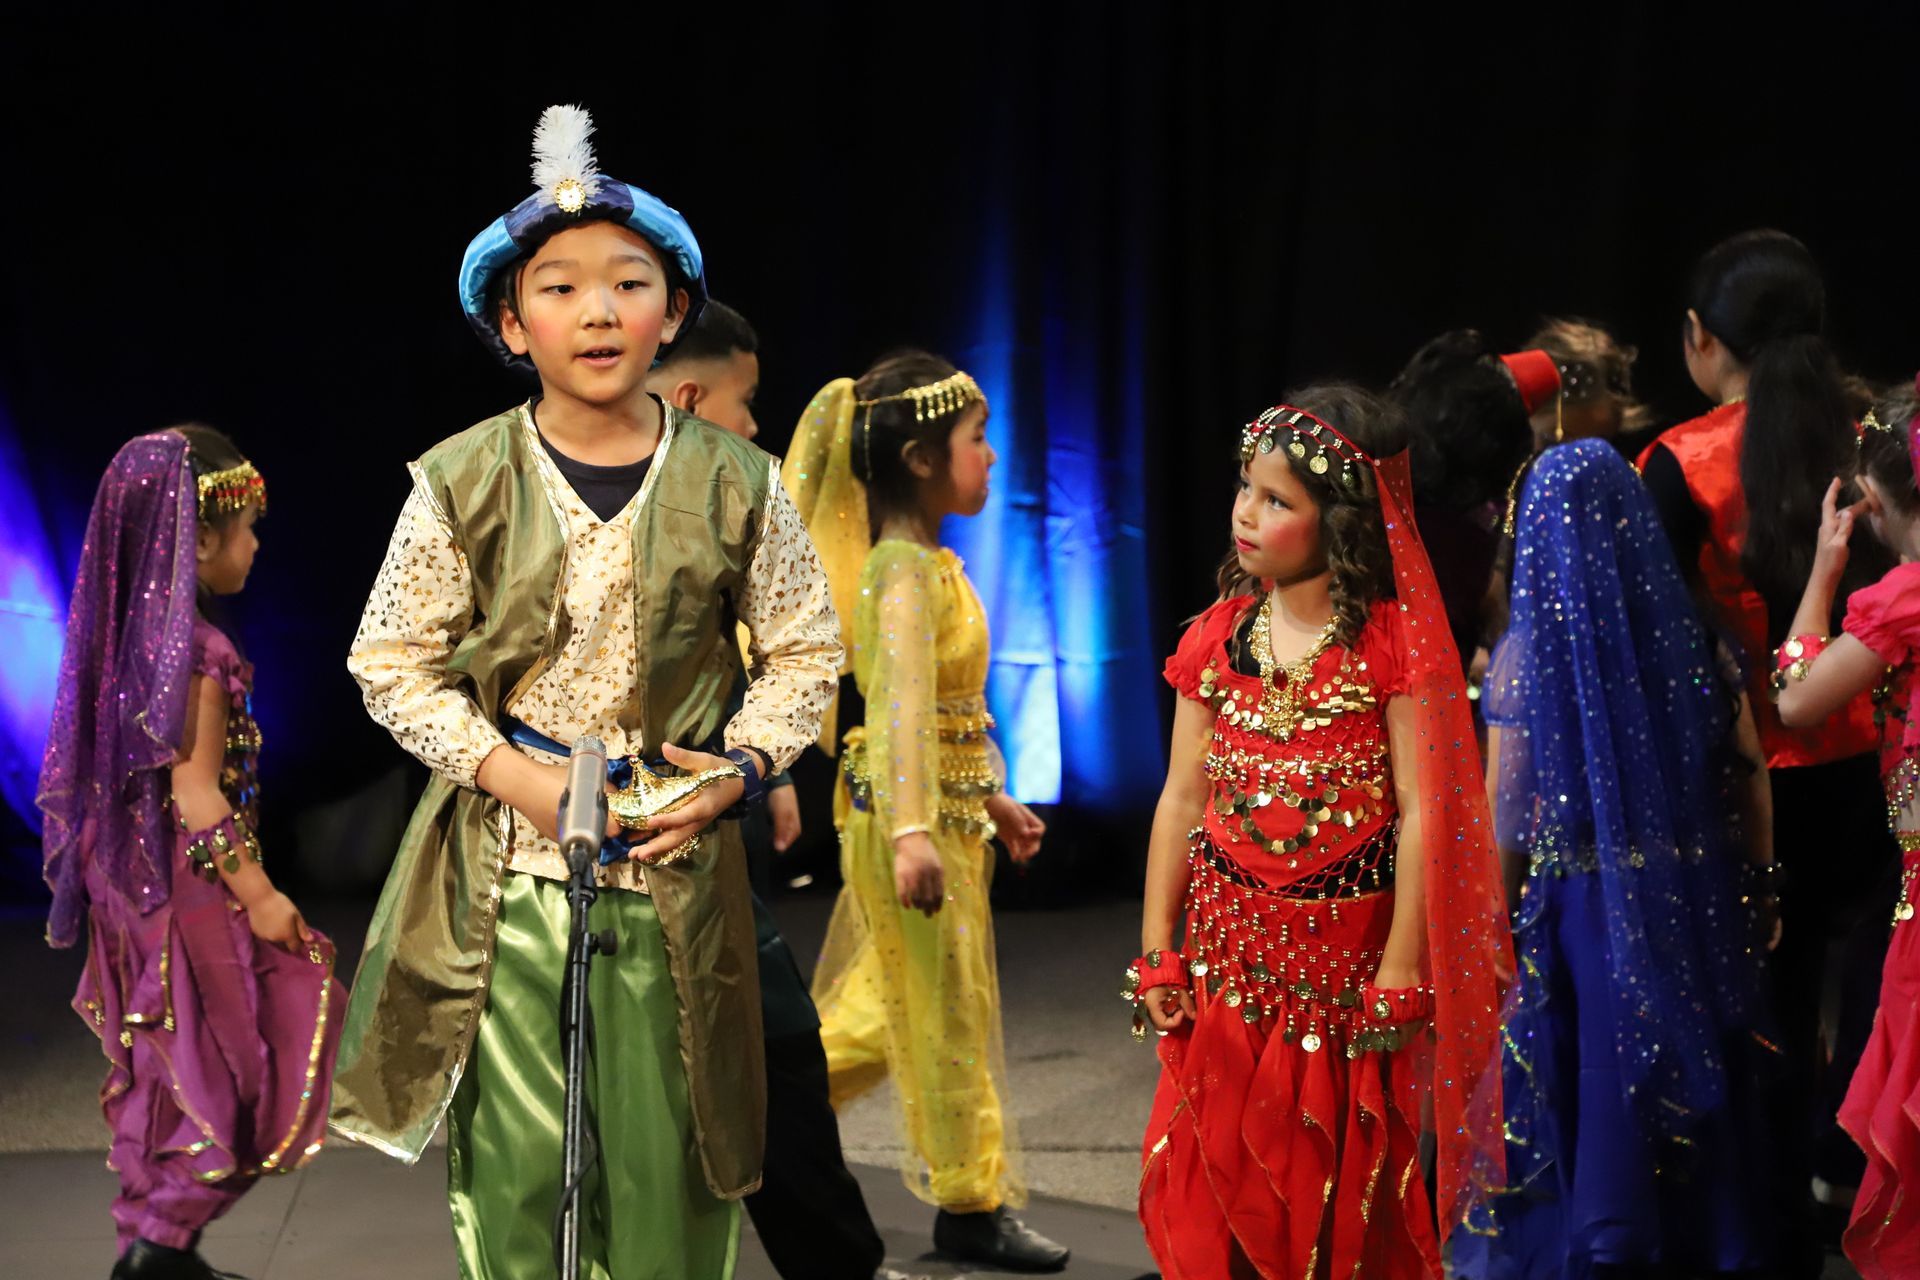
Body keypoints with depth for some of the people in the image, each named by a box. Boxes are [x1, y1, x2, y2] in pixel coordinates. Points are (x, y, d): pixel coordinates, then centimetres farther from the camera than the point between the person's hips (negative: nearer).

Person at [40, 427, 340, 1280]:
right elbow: (195, 794, -20)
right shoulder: (193, 650, -18)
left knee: (168, 1067, 15)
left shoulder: (123, 632, 8)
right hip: (194, 890, -9)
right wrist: (259, 896, -16)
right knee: (227, 1061, 0)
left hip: (131, 887, 9)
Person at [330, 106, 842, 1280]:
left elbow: (807, 653, 8)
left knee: (669, 1166, 6)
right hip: (503, 865, 0)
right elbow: (394, 664, 2)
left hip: (675, 864, 1)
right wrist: (511, 773, -11)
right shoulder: (460, 485, -3)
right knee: (513, 1161, 4)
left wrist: (739, 768, -7)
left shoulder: (735, 484, -1)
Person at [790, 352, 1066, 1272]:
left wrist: (992, 798, 26)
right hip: (913, 820, -9)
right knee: (949, 1013, 2)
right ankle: (970, 1205, 14)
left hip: (949, 809, 9)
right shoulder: (906, 570, -19)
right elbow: (902, 702, -32)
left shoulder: (924, 563, 11)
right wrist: (913, 832, -42)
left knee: (886, 1009, 18)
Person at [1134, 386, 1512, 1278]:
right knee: (1213, 1181, 5)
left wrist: (1401, 975, -14)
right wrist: (1155, 953, 5)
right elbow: (1182, 800, 7)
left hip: (1345, 952, -4)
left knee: (1341, 1189, 7)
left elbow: (1420, 811, -11)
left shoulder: (1393, 638, -10)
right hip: (1228, 946, 4)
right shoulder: (1217, 636, 4)